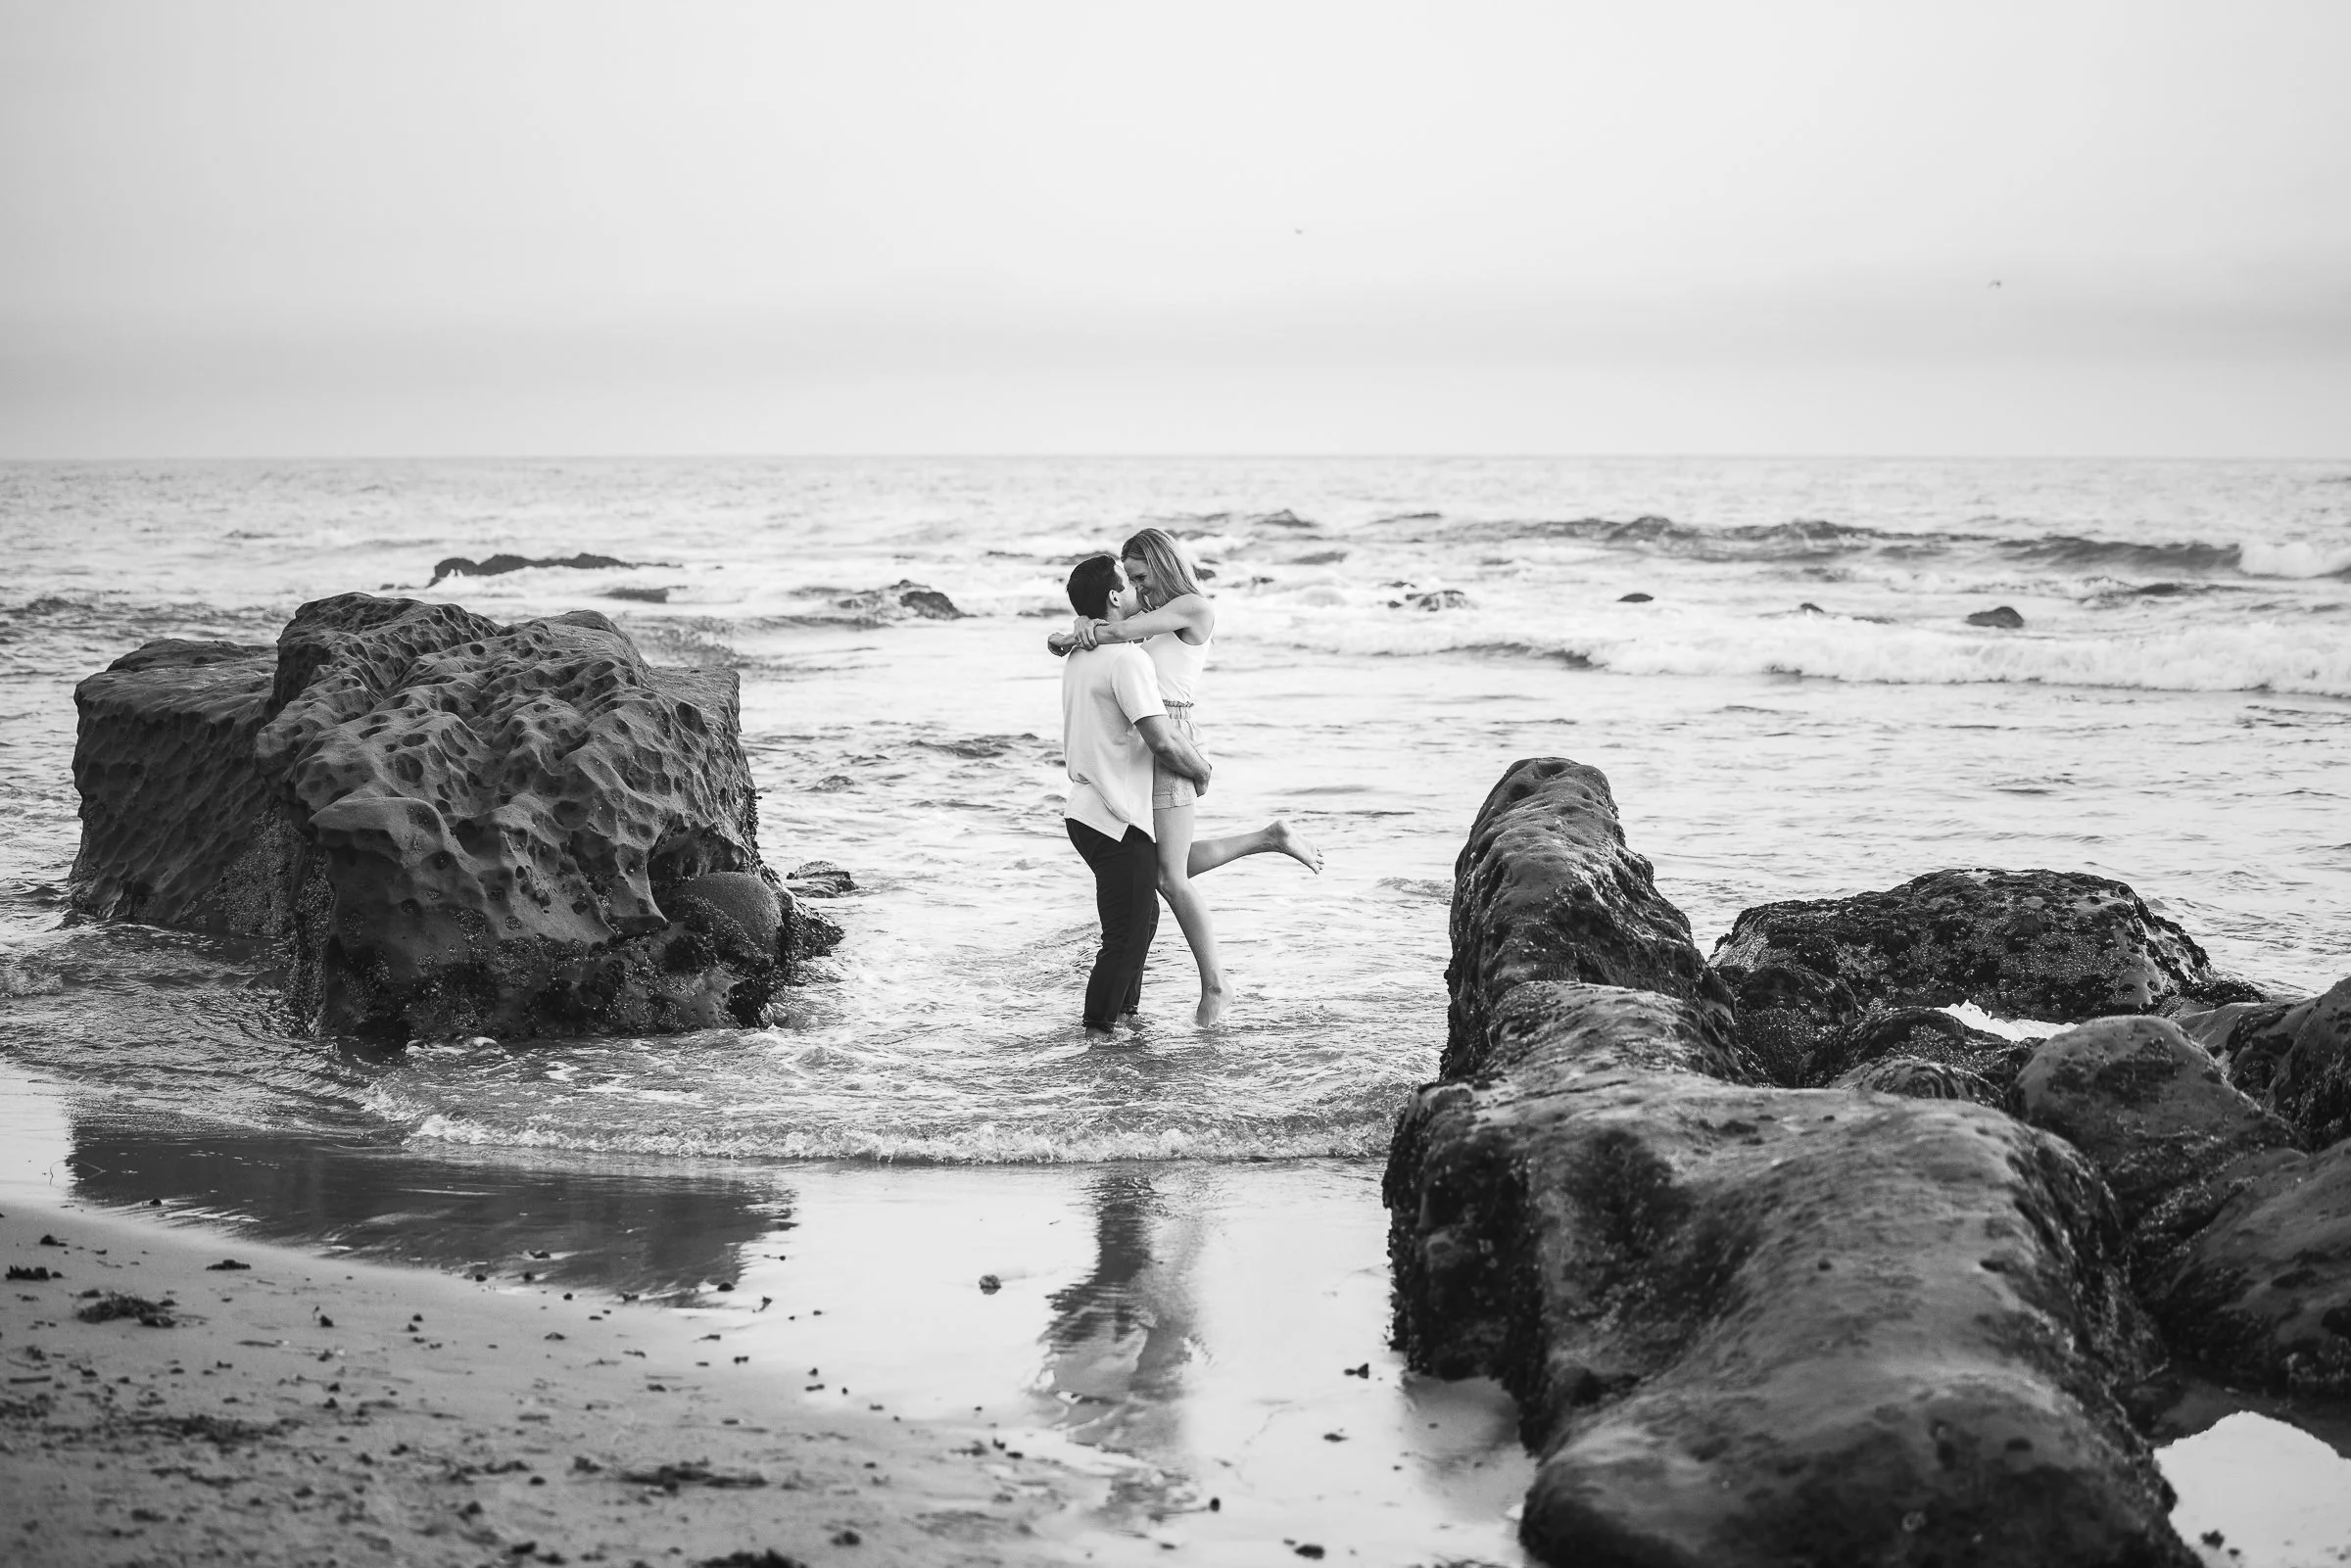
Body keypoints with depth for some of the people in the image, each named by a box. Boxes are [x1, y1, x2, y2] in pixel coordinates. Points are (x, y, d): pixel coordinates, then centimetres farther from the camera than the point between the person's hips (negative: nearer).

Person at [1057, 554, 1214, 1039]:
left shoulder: (1079, 657, 11)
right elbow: (1162, 743, -22)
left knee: (1143, 918, 22)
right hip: (1117, 821, -10)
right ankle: (1097, 1031, 3)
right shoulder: (1126, 659, -18)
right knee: (1126, 935, -2)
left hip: (1086, 812, 10)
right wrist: (1202, 770, -5)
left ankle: (1125, 1015, 31)